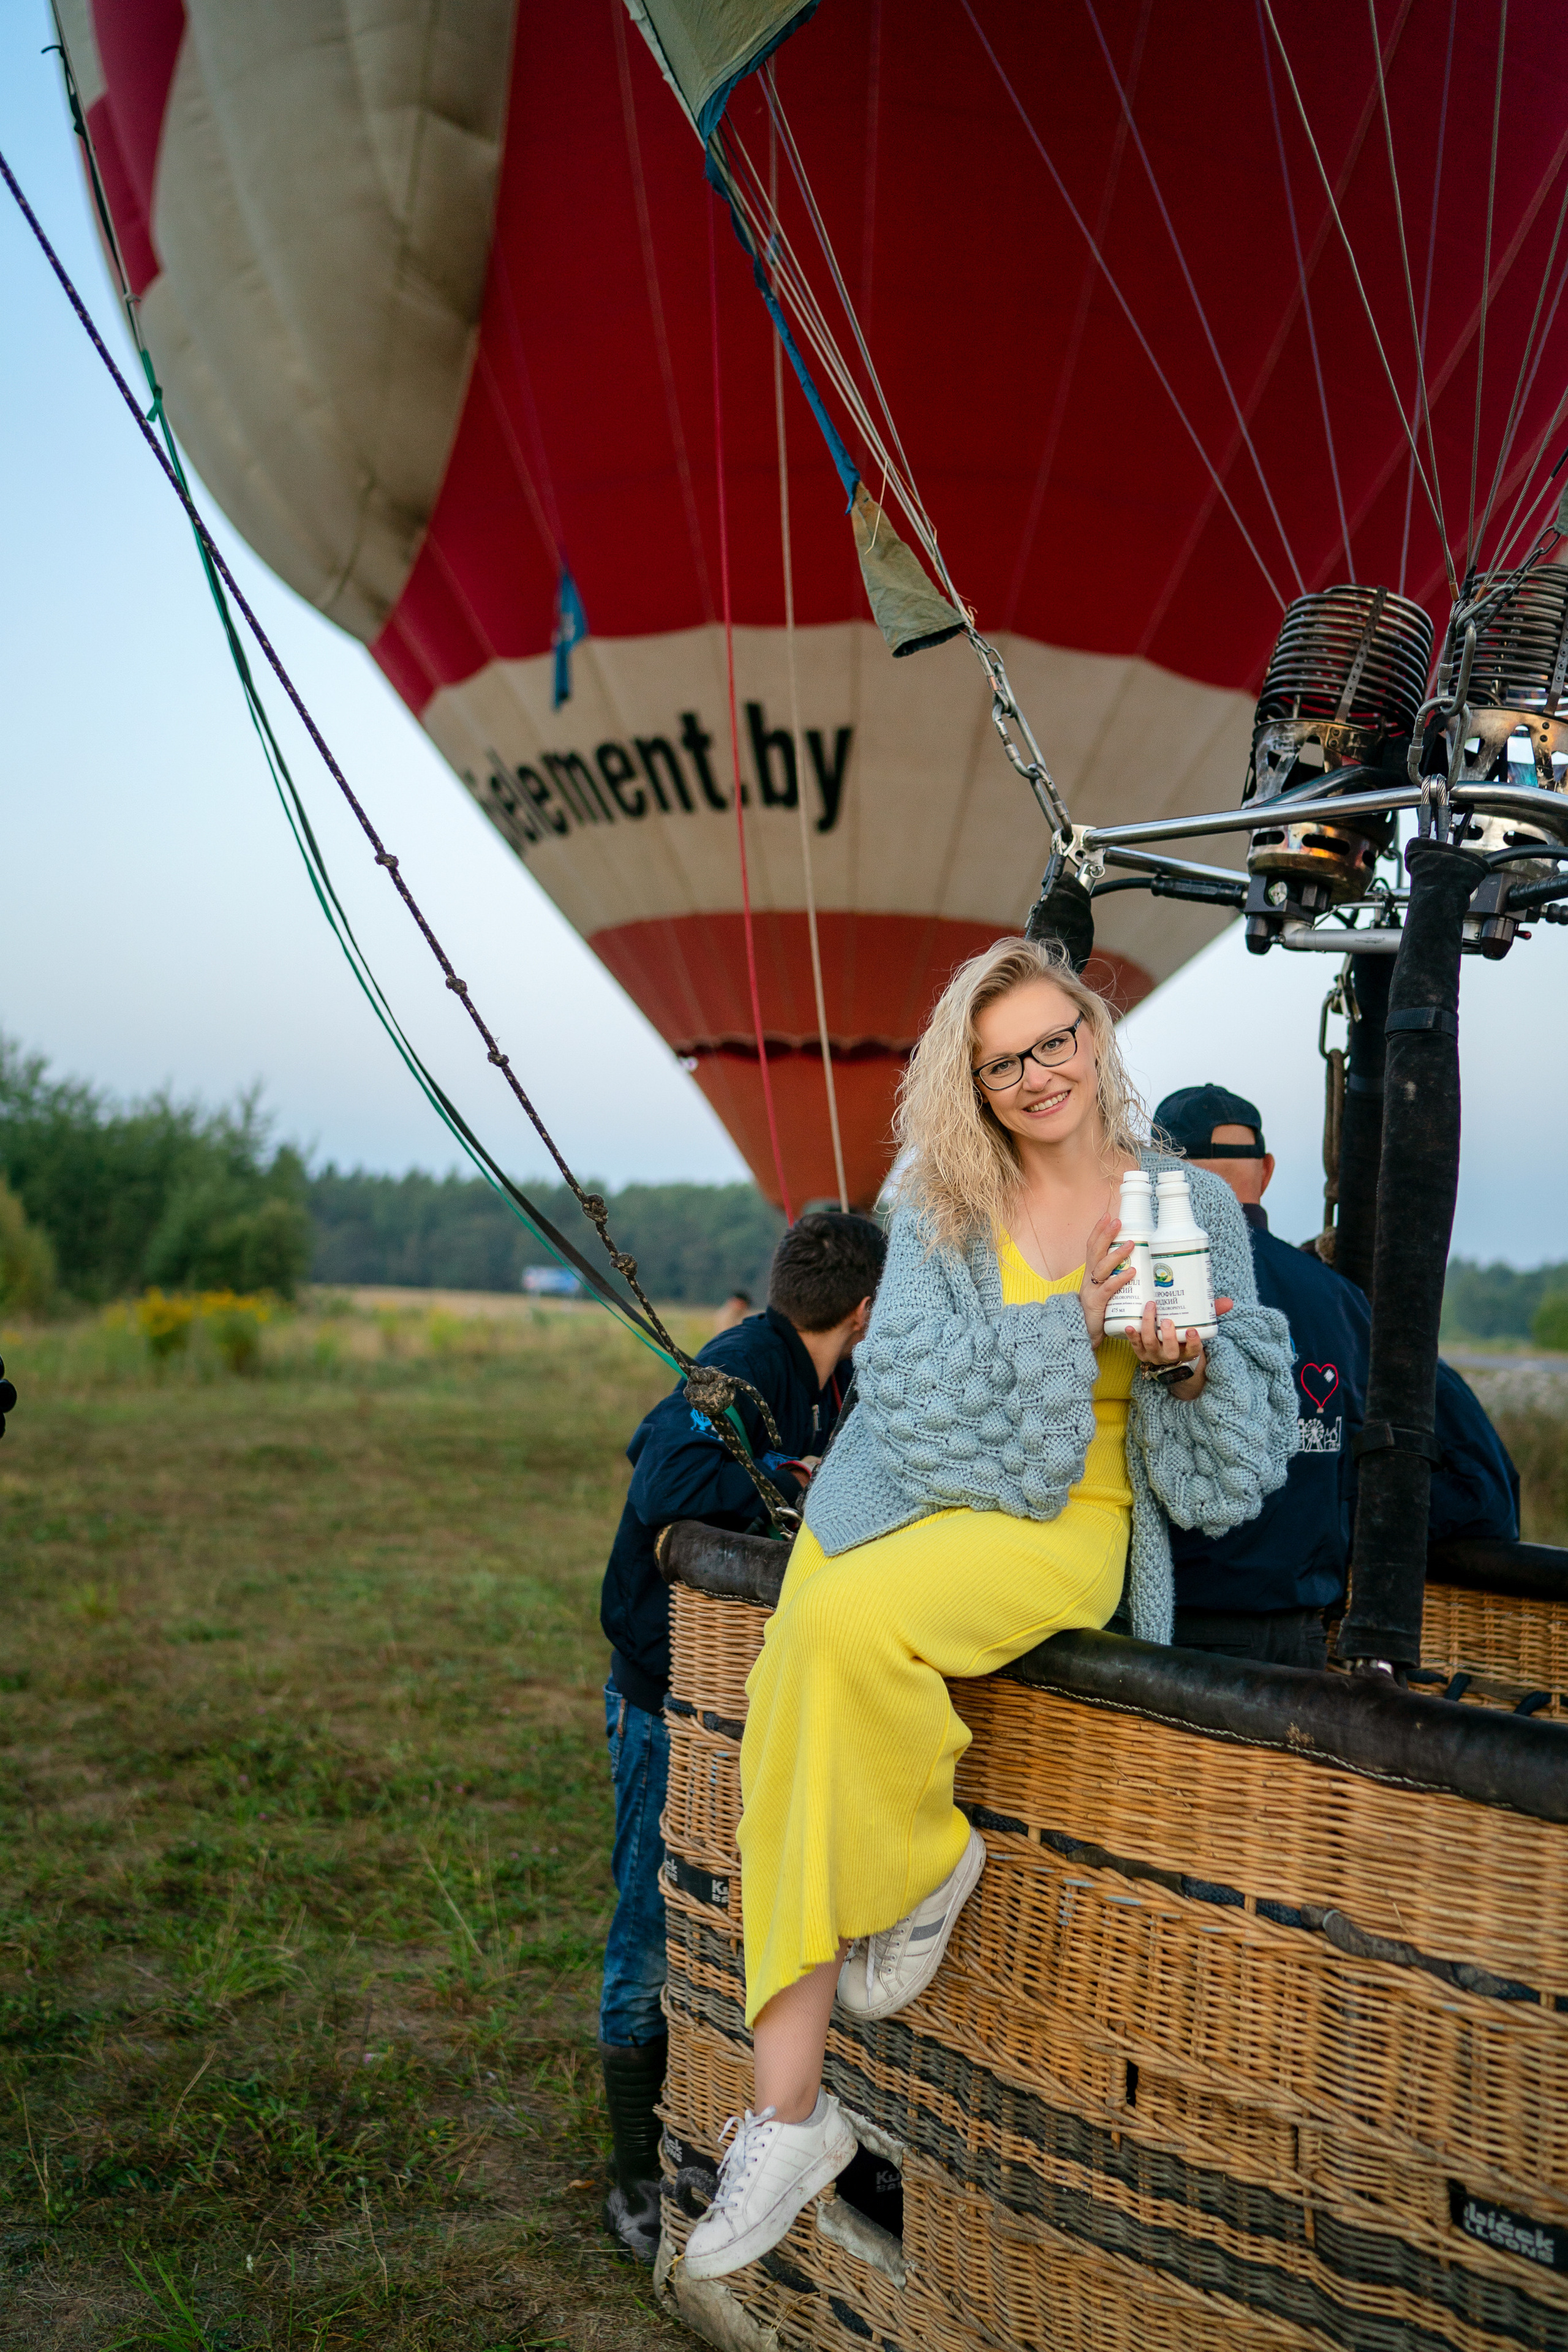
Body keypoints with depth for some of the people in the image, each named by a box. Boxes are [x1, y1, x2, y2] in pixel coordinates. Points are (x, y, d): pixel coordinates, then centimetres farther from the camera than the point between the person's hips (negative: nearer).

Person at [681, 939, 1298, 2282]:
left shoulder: (1193, 1207, 5)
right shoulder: (942, 1209, 7)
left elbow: (1248, 1451, 5)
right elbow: (912, 1386, -5)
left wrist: (1191, 1365, -17)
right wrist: (1071, 1325, -16)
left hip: (1067, 1520, -3)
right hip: (910, 1493, 3)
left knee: (846, 1621, -32)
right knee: (799, 1698, -21)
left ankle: (929, 1857, -3)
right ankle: (787, 2114, -12)